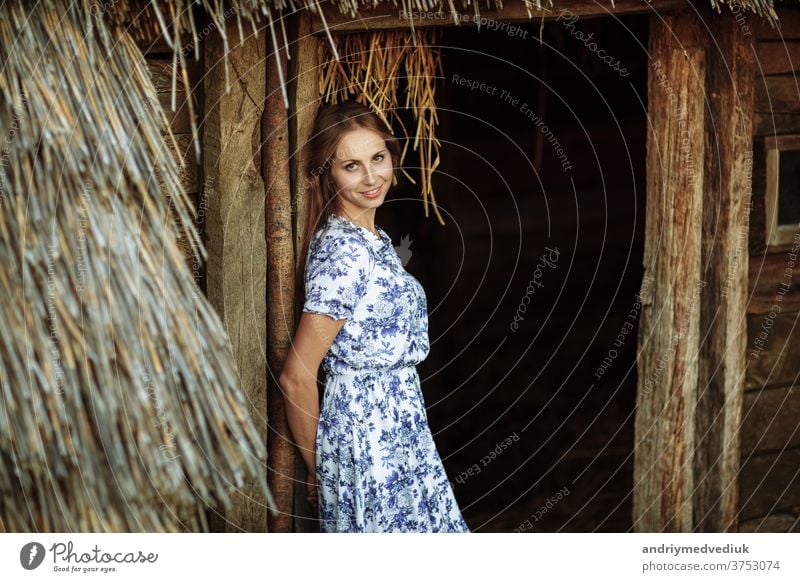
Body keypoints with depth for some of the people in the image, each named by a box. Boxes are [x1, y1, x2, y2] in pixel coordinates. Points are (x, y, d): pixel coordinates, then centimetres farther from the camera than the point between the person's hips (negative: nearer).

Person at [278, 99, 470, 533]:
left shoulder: (373, 241, 9)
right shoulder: (343, 250, -19)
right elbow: (296, 378, -20)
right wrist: (317, 470, -8)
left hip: (401, 433, 9)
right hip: (368, 438, -9)